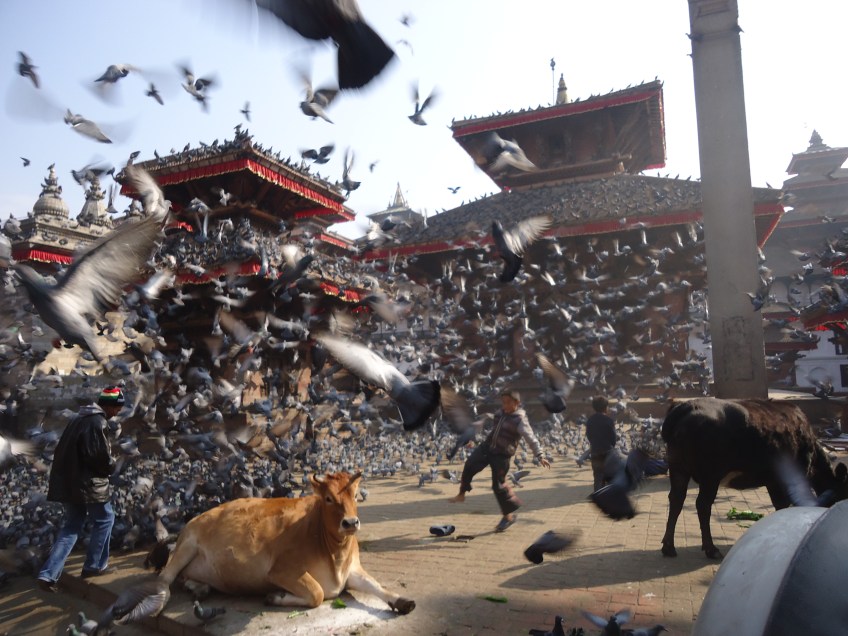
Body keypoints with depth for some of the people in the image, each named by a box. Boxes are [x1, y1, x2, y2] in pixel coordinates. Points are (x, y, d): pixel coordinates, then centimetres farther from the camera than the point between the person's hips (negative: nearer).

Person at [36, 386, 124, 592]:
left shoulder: (80, 418, 12)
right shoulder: (96, 422, -19)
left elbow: (72, 451, 17)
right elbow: (100, 457, -23)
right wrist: (111, 466, -1)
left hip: (70, 481, 9)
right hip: (88, 482, -9)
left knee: (71, 526, 15)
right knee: (104, 519, 10)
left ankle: (48, 574, 9)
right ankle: (94, 566, 17)